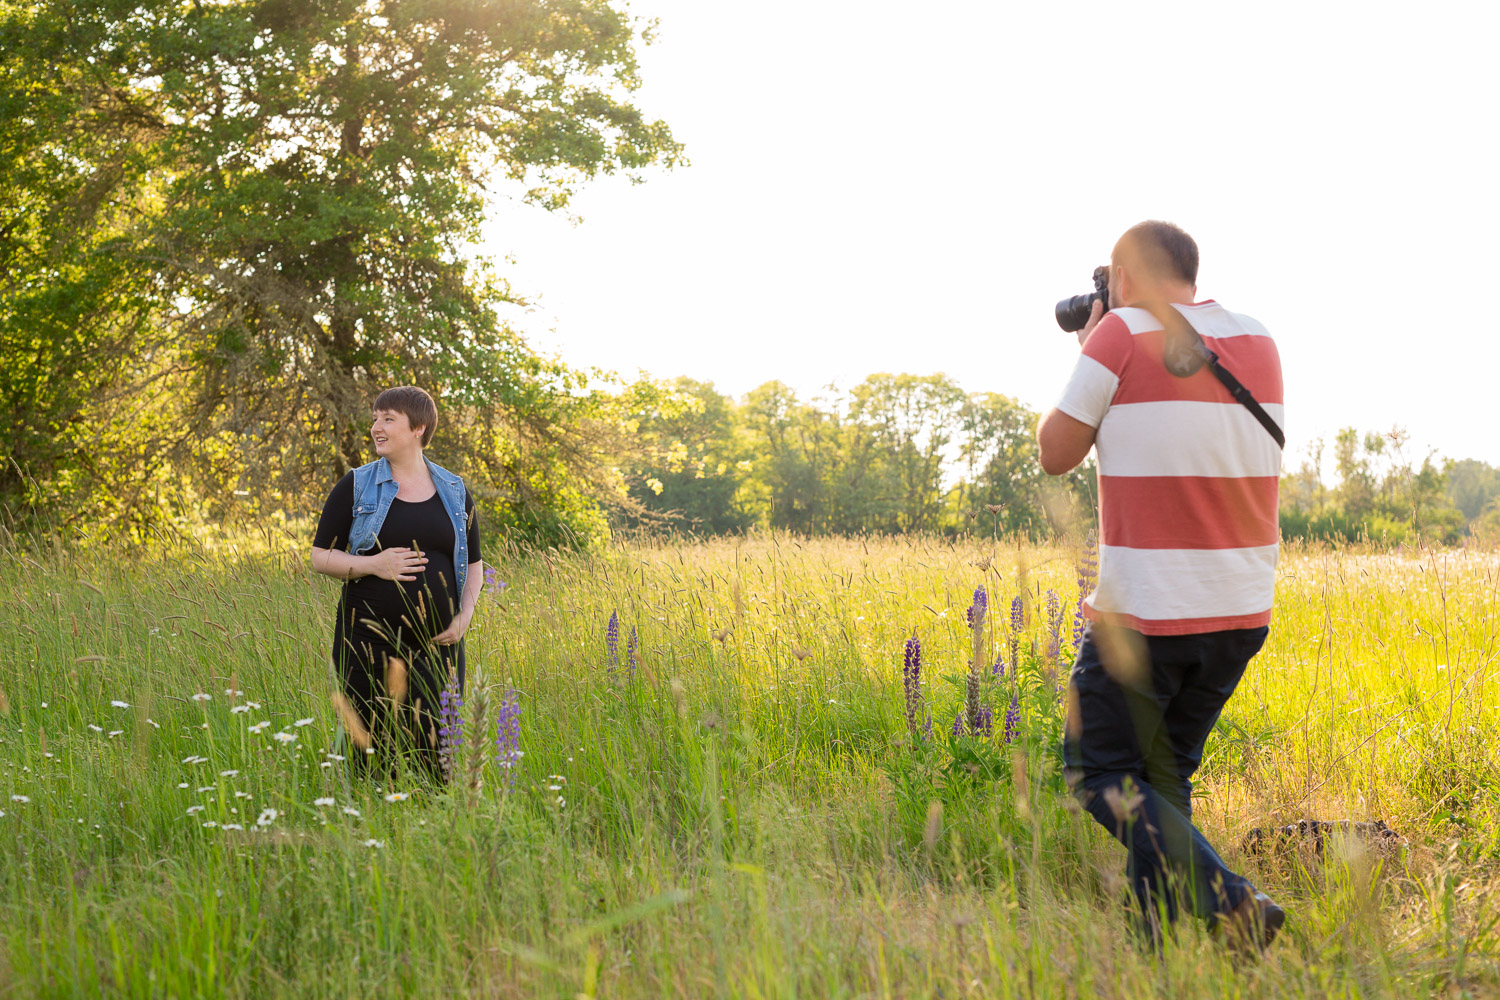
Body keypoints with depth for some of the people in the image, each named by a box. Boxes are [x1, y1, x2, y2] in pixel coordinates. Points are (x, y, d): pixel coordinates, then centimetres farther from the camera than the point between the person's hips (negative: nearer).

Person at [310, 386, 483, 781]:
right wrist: (373, 564, -14)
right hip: (370, 643, -1)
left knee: (437, 749, -1)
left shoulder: (454, 491, 9)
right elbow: (321, 556, 3)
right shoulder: (356, 486, 3)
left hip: (437, 643, 2)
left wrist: (463, 618, -1)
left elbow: (474, 564, 15)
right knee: (375, 750, -1)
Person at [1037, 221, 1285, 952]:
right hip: (1240, 614, 7)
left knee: (1101, 772, 5)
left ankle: (1227, 905, -11)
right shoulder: (1260, 345, 9)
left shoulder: (1124, 335, -10)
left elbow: (1056, 454, -2)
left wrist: (1090, 361, 11)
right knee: (1163, 775, 17)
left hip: (1148, 612, -6)